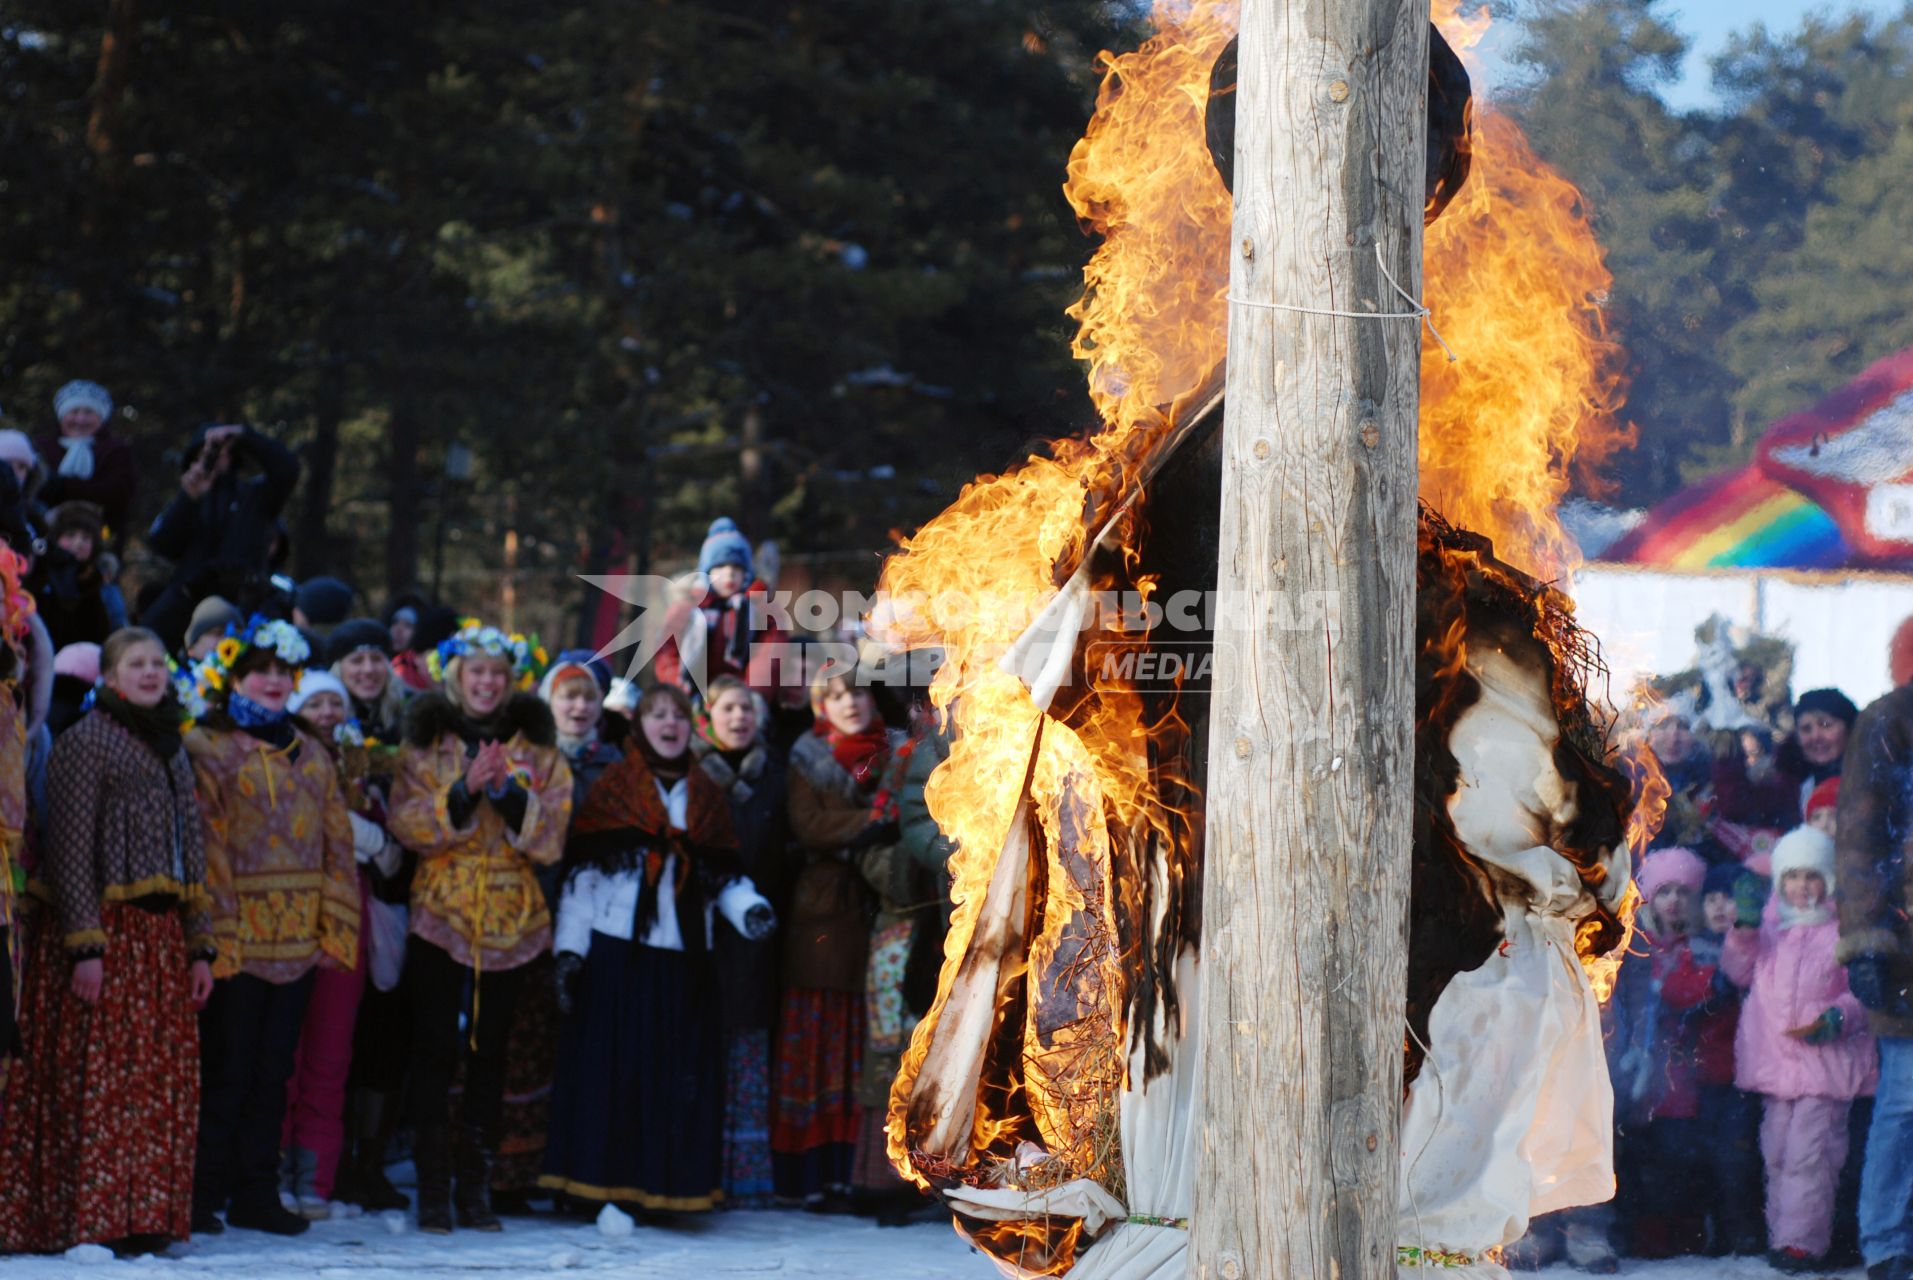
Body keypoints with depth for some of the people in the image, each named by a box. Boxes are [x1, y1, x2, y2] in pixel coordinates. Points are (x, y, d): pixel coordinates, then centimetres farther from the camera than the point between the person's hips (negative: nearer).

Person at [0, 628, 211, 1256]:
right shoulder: (86, 742, -5)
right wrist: (85, 945, -19)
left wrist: (199, 945, 15)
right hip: (106, 930, -7)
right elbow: (70, 850, -11)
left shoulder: (171, 749, 19)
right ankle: (90, 1222, -8)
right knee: (97, 1078, -9)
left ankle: (144, 1216, 7)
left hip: (160, 936, 7)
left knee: (163, 1081, 3)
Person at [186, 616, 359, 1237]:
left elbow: (336, 842, 12)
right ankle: (205, 1195, 5)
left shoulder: (310, 753, 15)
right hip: (236, 941, -5)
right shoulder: (206, 748, -2)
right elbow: (206, 847, -9)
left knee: (272, 1072, 9)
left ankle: (257, 1194, 15)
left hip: (296, 939, 5)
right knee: (226, 1073, -2)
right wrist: (218, 936, -15)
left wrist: (337, 927, 3)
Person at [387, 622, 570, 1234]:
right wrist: (464, 791, -20)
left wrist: (511, 794, -17)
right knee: (435, 1050, -4)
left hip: (511, 919, 1)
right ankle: (433, 1188, 0)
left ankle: (477, 1185, 12)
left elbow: (550, 837, -1)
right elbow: (407, 823, -7)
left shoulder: (539, 751, 8)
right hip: (440, 914, -1)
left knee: (489, 1052, 5)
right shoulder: (425, 743, 5)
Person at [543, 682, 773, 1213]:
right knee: (612, 1067, -5)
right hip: (617, 951, -4)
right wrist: (569, 948, -6)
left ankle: (666, 1185, 6)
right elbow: (581, 872, 1)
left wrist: (749, 908, -8)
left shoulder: (706, 795, 16)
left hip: (683, 956, 4)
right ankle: (603, 1187, -2)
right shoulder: (613, 788, 5)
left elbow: (725, 874, 14)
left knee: (683, 1071, 1)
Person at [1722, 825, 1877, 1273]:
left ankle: (1802, 1239, -9)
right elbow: (1739, 972, 11)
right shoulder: (1768, 923, 11)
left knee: (1809, 1152, -10)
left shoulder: (1844, 928, -1)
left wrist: (1838, 1018, -16)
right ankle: (1780, 1232, 18)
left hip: (1826, 1058, -5)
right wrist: (1745, 928, -4)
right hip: (1773, 1059, 5)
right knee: (1777, 1151, 9)